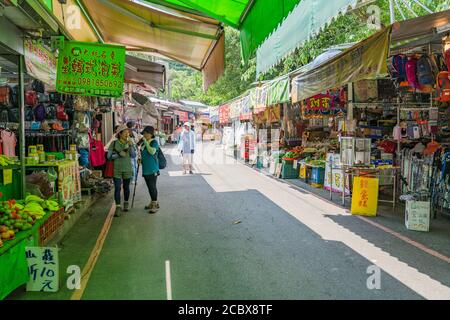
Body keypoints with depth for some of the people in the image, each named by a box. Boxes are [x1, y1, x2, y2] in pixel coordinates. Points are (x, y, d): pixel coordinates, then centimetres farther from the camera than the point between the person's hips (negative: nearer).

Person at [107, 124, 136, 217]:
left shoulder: (130, 143, 1)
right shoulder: (114, 143, -3)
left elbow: (133, 155, -8)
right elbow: (109, 156, -4)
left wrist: (131, 146, -20)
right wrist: (118, 154, -18)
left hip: (127, 168, 2)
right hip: (117, 169, -2)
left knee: (126, 187, 13)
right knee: (117, 188, -7)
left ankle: (126, 203, 33)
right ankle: (118, 207, -3)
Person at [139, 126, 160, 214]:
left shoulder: (154, 142, -9)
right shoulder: (143, 142, 13)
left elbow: (152, 151, -27)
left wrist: (145, 142, -24)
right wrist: (140, 159, 8)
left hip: (152, 169, -8)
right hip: (145, 168, 8)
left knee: (152, 186, -5)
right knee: (149, 186, 15)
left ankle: (155, 204, 3)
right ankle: (153, 203, 27)